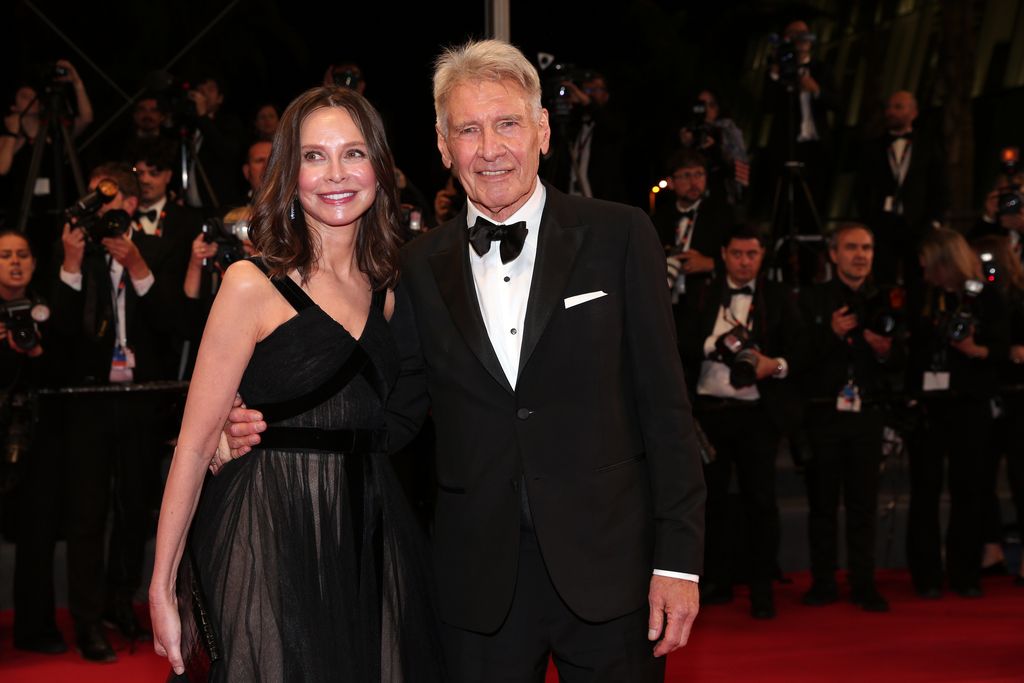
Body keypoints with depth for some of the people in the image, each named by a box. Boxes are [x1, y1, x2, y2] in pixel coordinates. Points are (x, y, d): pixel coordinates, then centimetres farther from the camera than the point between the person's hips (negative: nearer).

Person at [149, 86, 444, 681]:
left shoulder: (385, 293, 10)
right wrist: (163, 588, -12)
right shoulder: (252, 286, -7)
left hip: (371, 537, 6)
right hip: (274, 540, -5)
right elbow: (195, 443, -9)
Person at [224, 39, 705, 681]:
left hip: (608, 564, -2)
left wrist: (678, 558, -7)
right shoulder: (422, 266, 5)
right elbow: (399, 409, 11)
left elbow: (665, 403, -3)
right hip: (482, 584, 2)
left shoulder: (619, 236, -2)